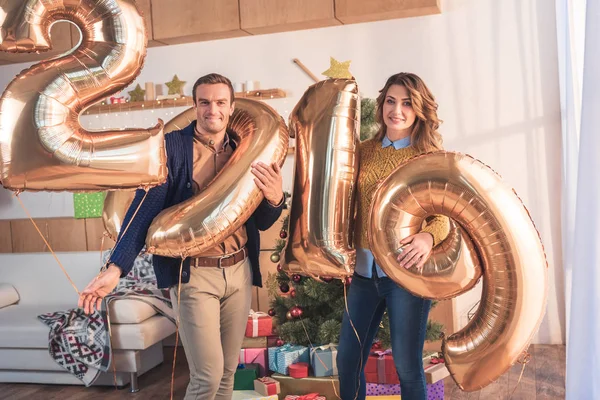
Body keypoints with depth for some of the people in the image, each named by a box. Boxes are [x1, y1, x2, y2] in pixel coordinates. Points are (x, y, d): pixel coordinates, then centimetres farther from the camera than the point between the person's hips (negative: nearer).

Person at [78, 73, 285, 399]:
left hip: (239, 272, 5)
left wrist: (275, 199, -13)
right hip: (193, 274, -4)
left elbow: (261, 222, 10)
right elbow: (145, 208, -11)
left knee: (228, 371, 14)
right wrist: (116, 267, -22)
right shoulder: (170, 146, -5)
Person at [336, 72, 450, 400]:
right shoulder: (364, 151, 8)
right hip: (364, 270, 4)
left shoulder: (431, 157, -2)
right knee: (348, 360, 12)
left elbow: (444, 213, -6)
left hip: (407, 270, -4)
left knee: (407, 366, 6)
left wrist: (428, 237, -28)